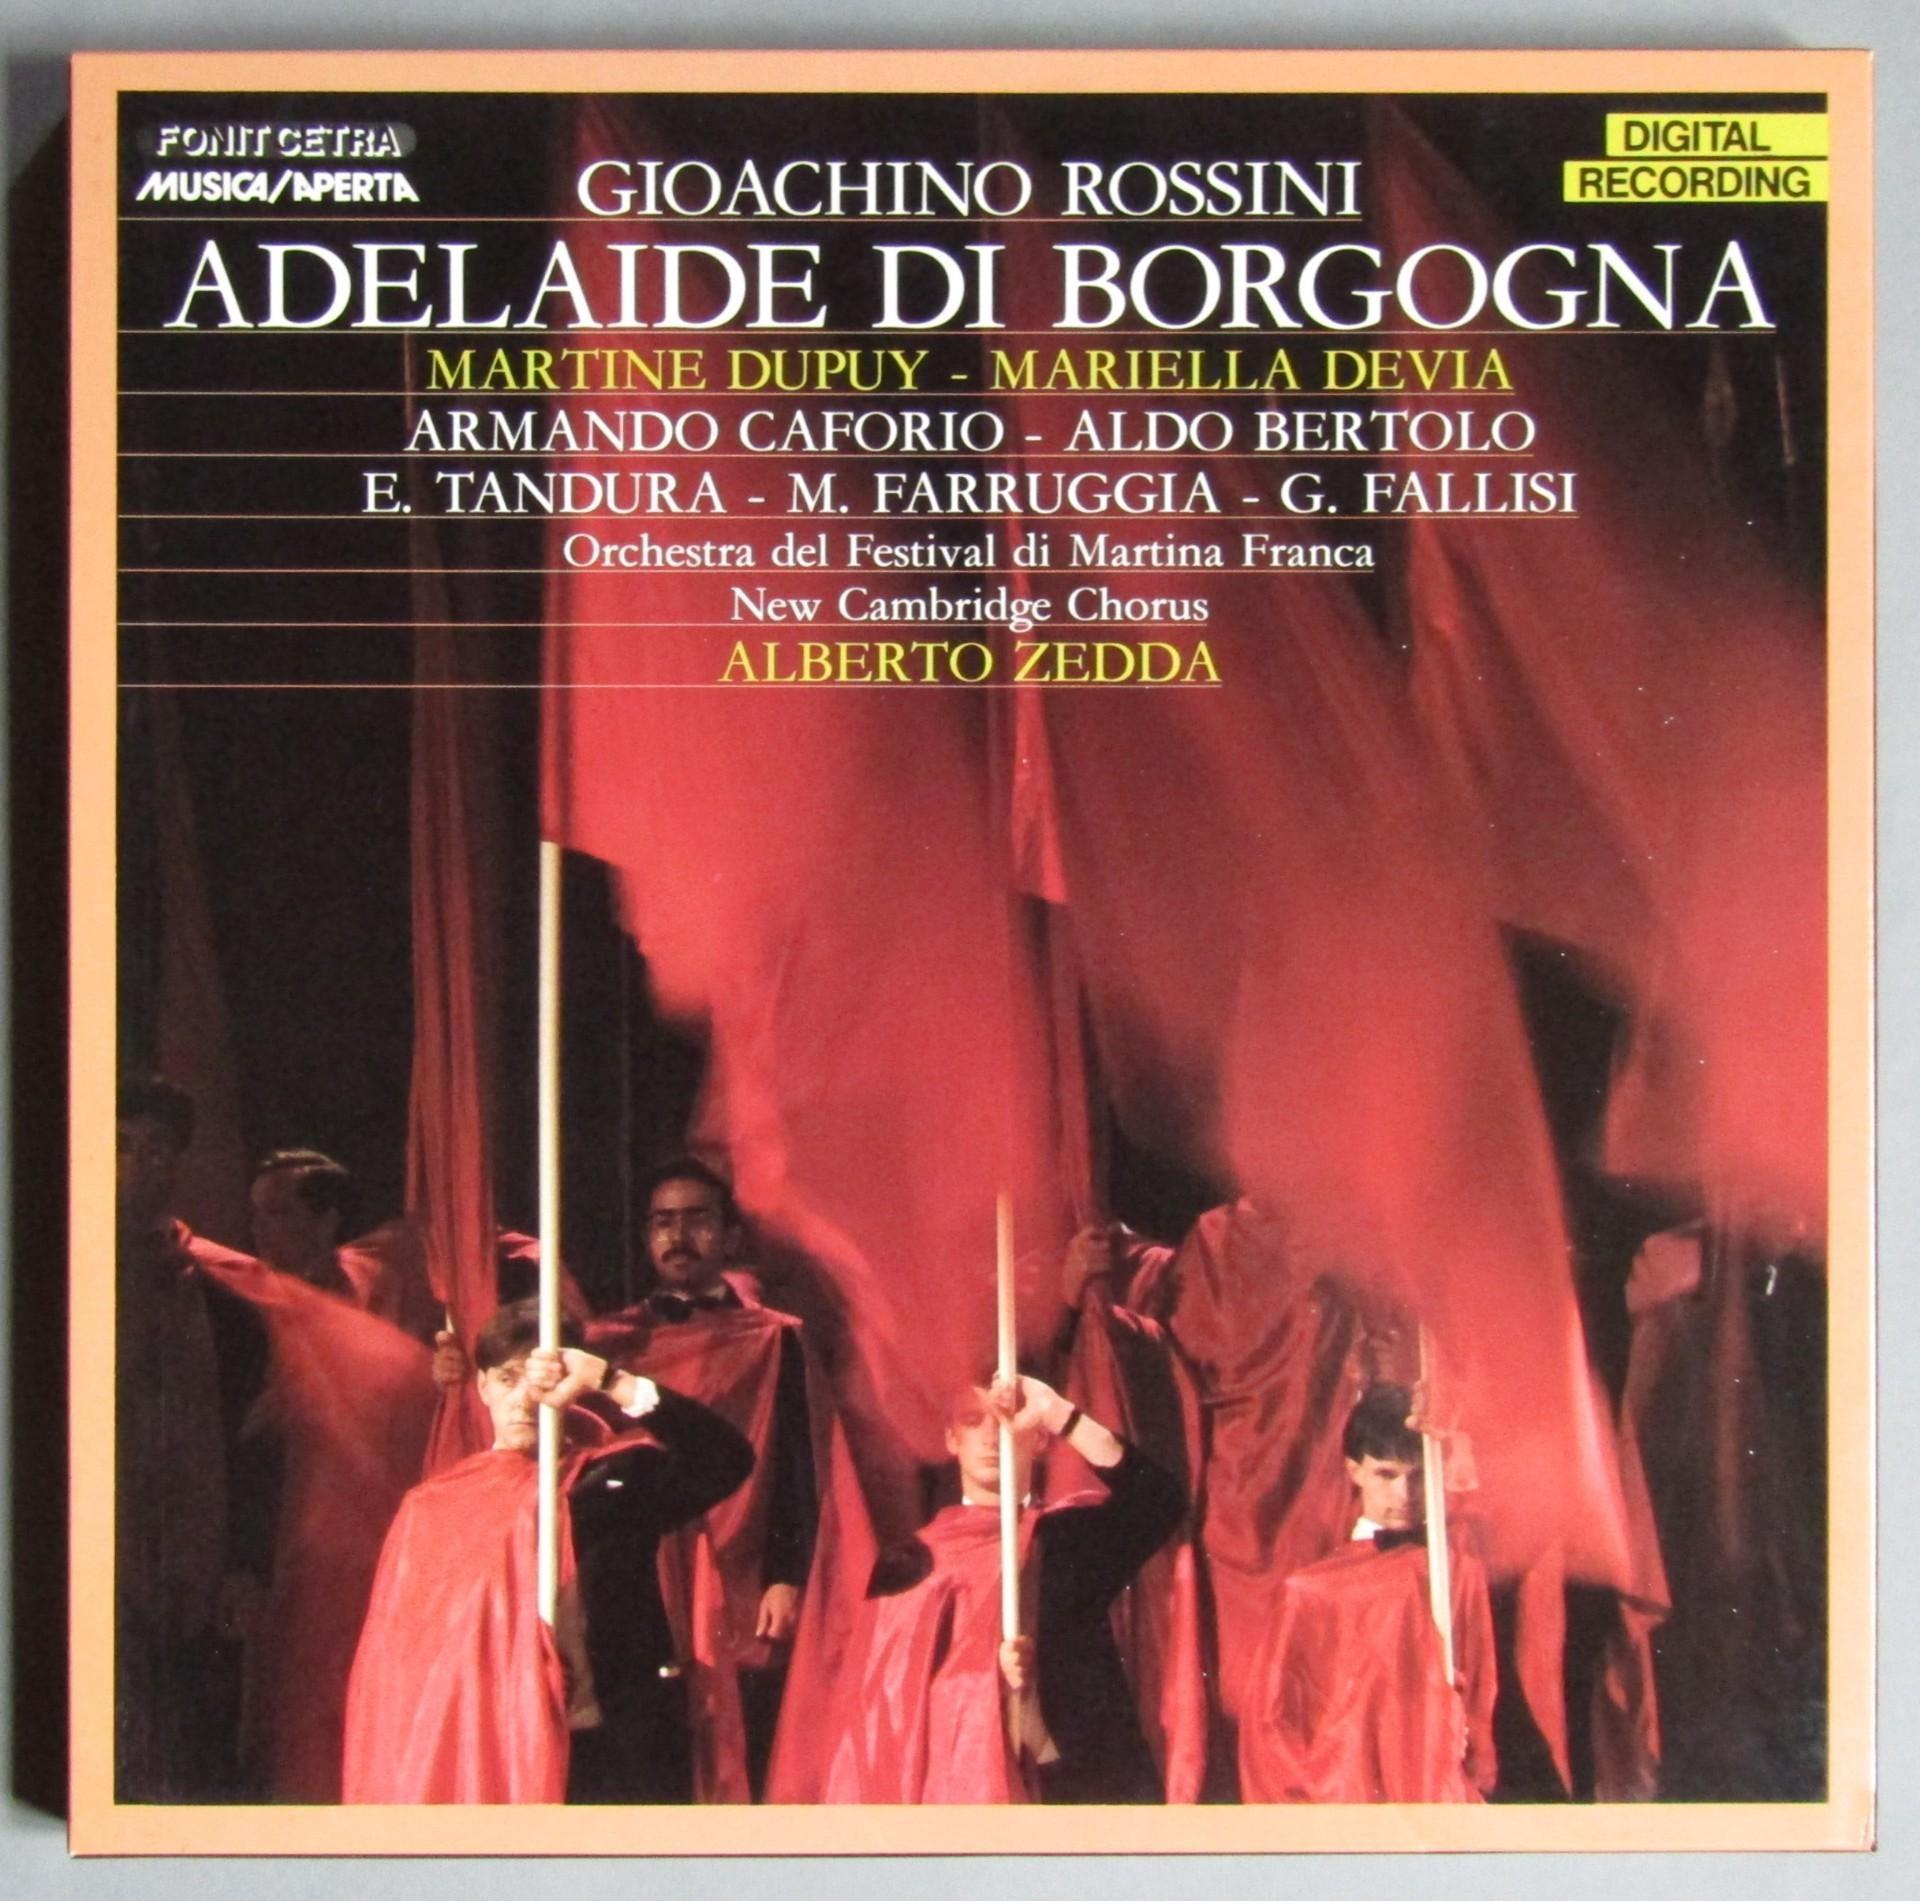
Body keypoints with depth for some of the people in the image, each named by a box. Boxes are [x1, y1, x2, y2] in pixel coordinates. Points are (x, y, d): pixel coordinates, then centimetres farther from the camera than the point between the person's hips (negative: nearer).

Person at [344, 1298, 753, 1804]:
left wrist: (611, 1382, -18)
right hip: (484, 1760, 1)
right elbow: (400, 1658, 6)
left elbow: (727, 1459, -10)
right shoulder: (434, 1507, 10)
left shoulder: (618, 1479, 7)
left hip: (615, 1757, -1)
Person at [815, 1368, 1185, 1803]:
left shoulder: (1075, 1535, 11)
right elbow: (883, 1693, 7)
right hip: (952, 1787, 0)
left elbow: (1162, 1499, -7)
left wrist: (1060, 1416, -13)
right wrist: (983, 1667, -10)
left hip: (1074, 1779, 0)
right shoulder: (911, 1564, 13)